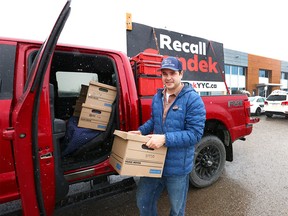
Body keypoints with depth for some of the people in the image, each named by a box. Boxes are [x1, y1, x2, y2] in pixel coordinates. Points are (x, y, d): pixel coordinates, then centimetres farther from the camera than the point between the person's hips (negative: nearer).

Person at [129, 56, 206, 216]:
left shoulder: (193, 99, -18)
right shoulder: (157, 97, 3)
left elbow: (195, 134, -22)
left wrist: (165, 138, -30)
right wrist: (141, 131, -2)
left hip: (177, 166, -5)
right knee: (143, 200, 24)